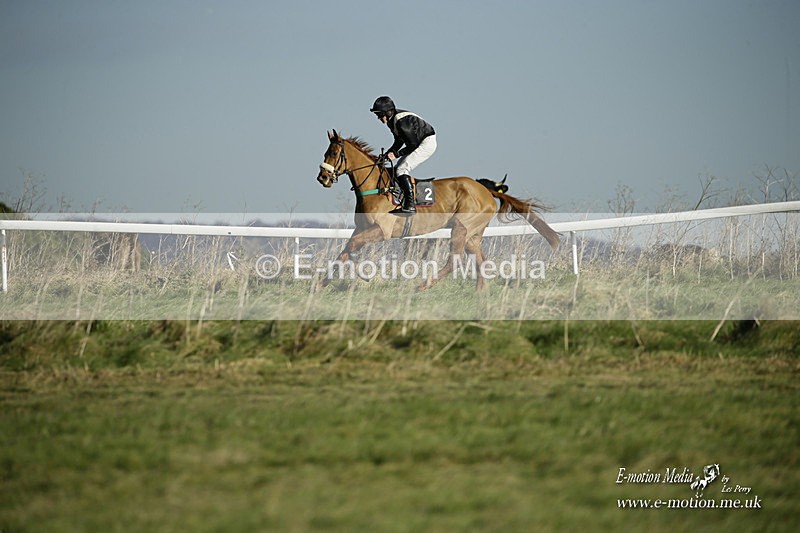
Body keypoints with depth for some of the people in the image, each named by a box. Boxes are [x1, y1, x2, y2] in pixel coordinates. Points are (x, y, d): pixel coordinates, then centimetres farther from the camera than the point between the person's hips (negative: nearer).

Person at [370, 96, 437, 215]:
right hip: (418, 144, 11)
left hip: (427, 143, -11)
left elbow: (413, 145, -23)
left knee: (402, 169, -21)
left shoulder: (402, 122, -27)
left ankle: (410, 205, -27)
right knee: (396, 170, 11)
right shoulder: (392, 121, 4)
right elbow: (399, 142, 15)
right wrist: (387, 154, 3)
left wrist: (396, 154, -19)